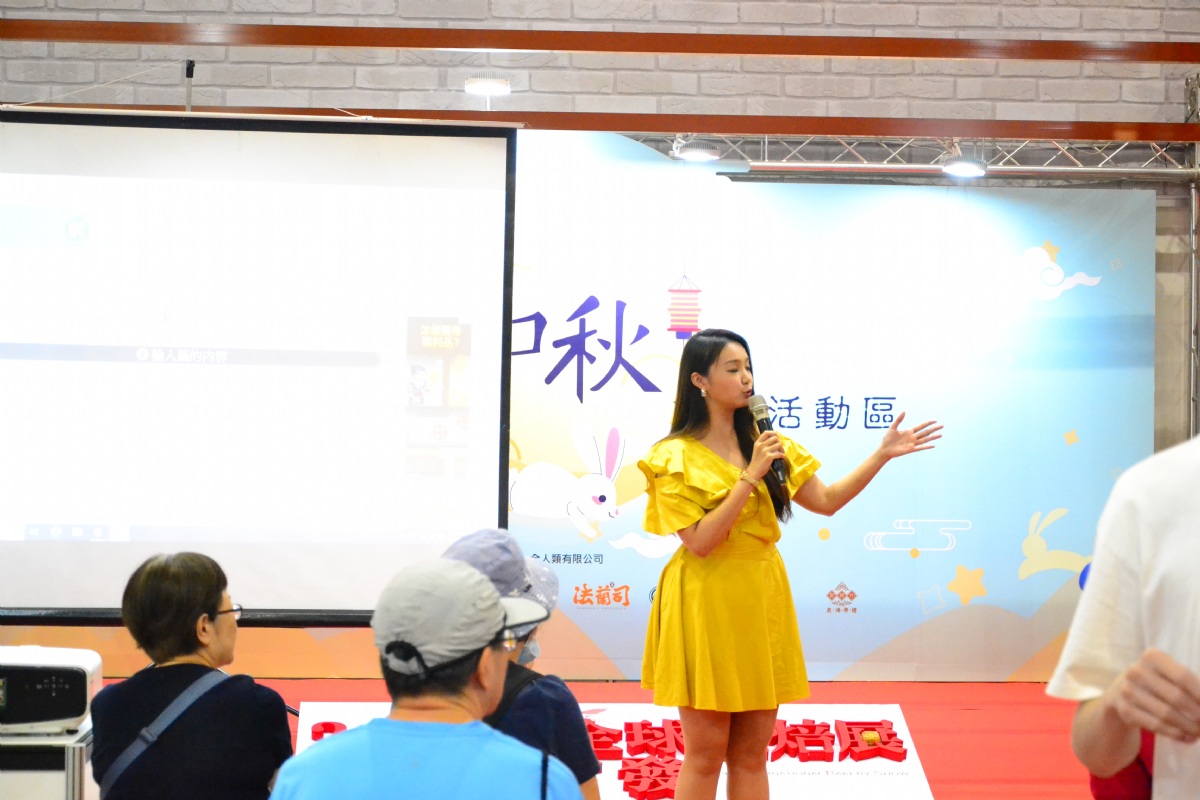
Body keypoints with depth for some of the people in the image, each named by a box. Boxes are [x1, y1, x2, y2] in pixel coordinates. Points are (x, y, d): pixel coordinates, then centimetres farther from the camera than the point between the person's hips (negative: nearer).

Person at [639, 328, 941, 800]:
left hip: (761, 601, 5)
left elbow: (827, 501, 8)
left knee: (752, 753, 9)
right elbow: (699, 543, -16)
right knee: (705, 753, 2)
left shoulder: (766, 444, 10)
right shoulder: (675, 458, -7)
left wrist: (883, 455, 1)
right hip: (707, 603, -5)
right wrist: (749, 477, -18)